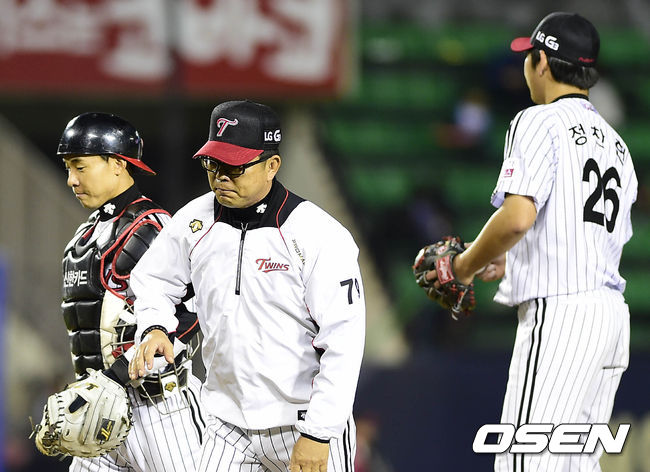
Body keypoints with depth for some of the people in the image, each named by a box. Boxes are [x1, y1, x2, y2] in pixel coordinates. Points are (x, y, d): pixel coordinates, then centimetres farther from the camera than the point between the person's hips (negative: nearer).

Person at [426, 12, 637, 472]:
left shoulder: (540, 122, -6)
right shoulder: (616, 142, 19)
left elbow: (518, 217, -20)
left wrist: (468, 263, -3)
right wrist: (512, 263, 28)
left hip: (558, 313, -9)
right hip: (612, 314, 9)